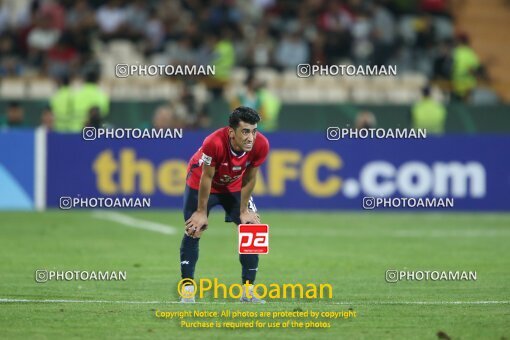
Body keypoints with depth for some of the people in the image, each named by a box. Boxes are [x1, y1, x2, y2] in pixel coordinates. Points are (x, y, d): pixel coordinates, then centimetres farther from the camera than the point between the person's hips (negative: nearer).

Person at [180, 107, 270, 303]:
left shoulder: (261, 145, -29)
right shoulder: (214, 143, -41)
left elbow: (249, 179, -13)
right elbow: (206, 178, -26)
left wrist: (244, 211, -6)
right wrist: (201, 212, -17)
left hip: (234, 187, 3)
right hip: (200, 183, -3)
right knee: (193, 231, -10)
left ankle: (248, 292, 4)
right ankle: (187, 292, -2)